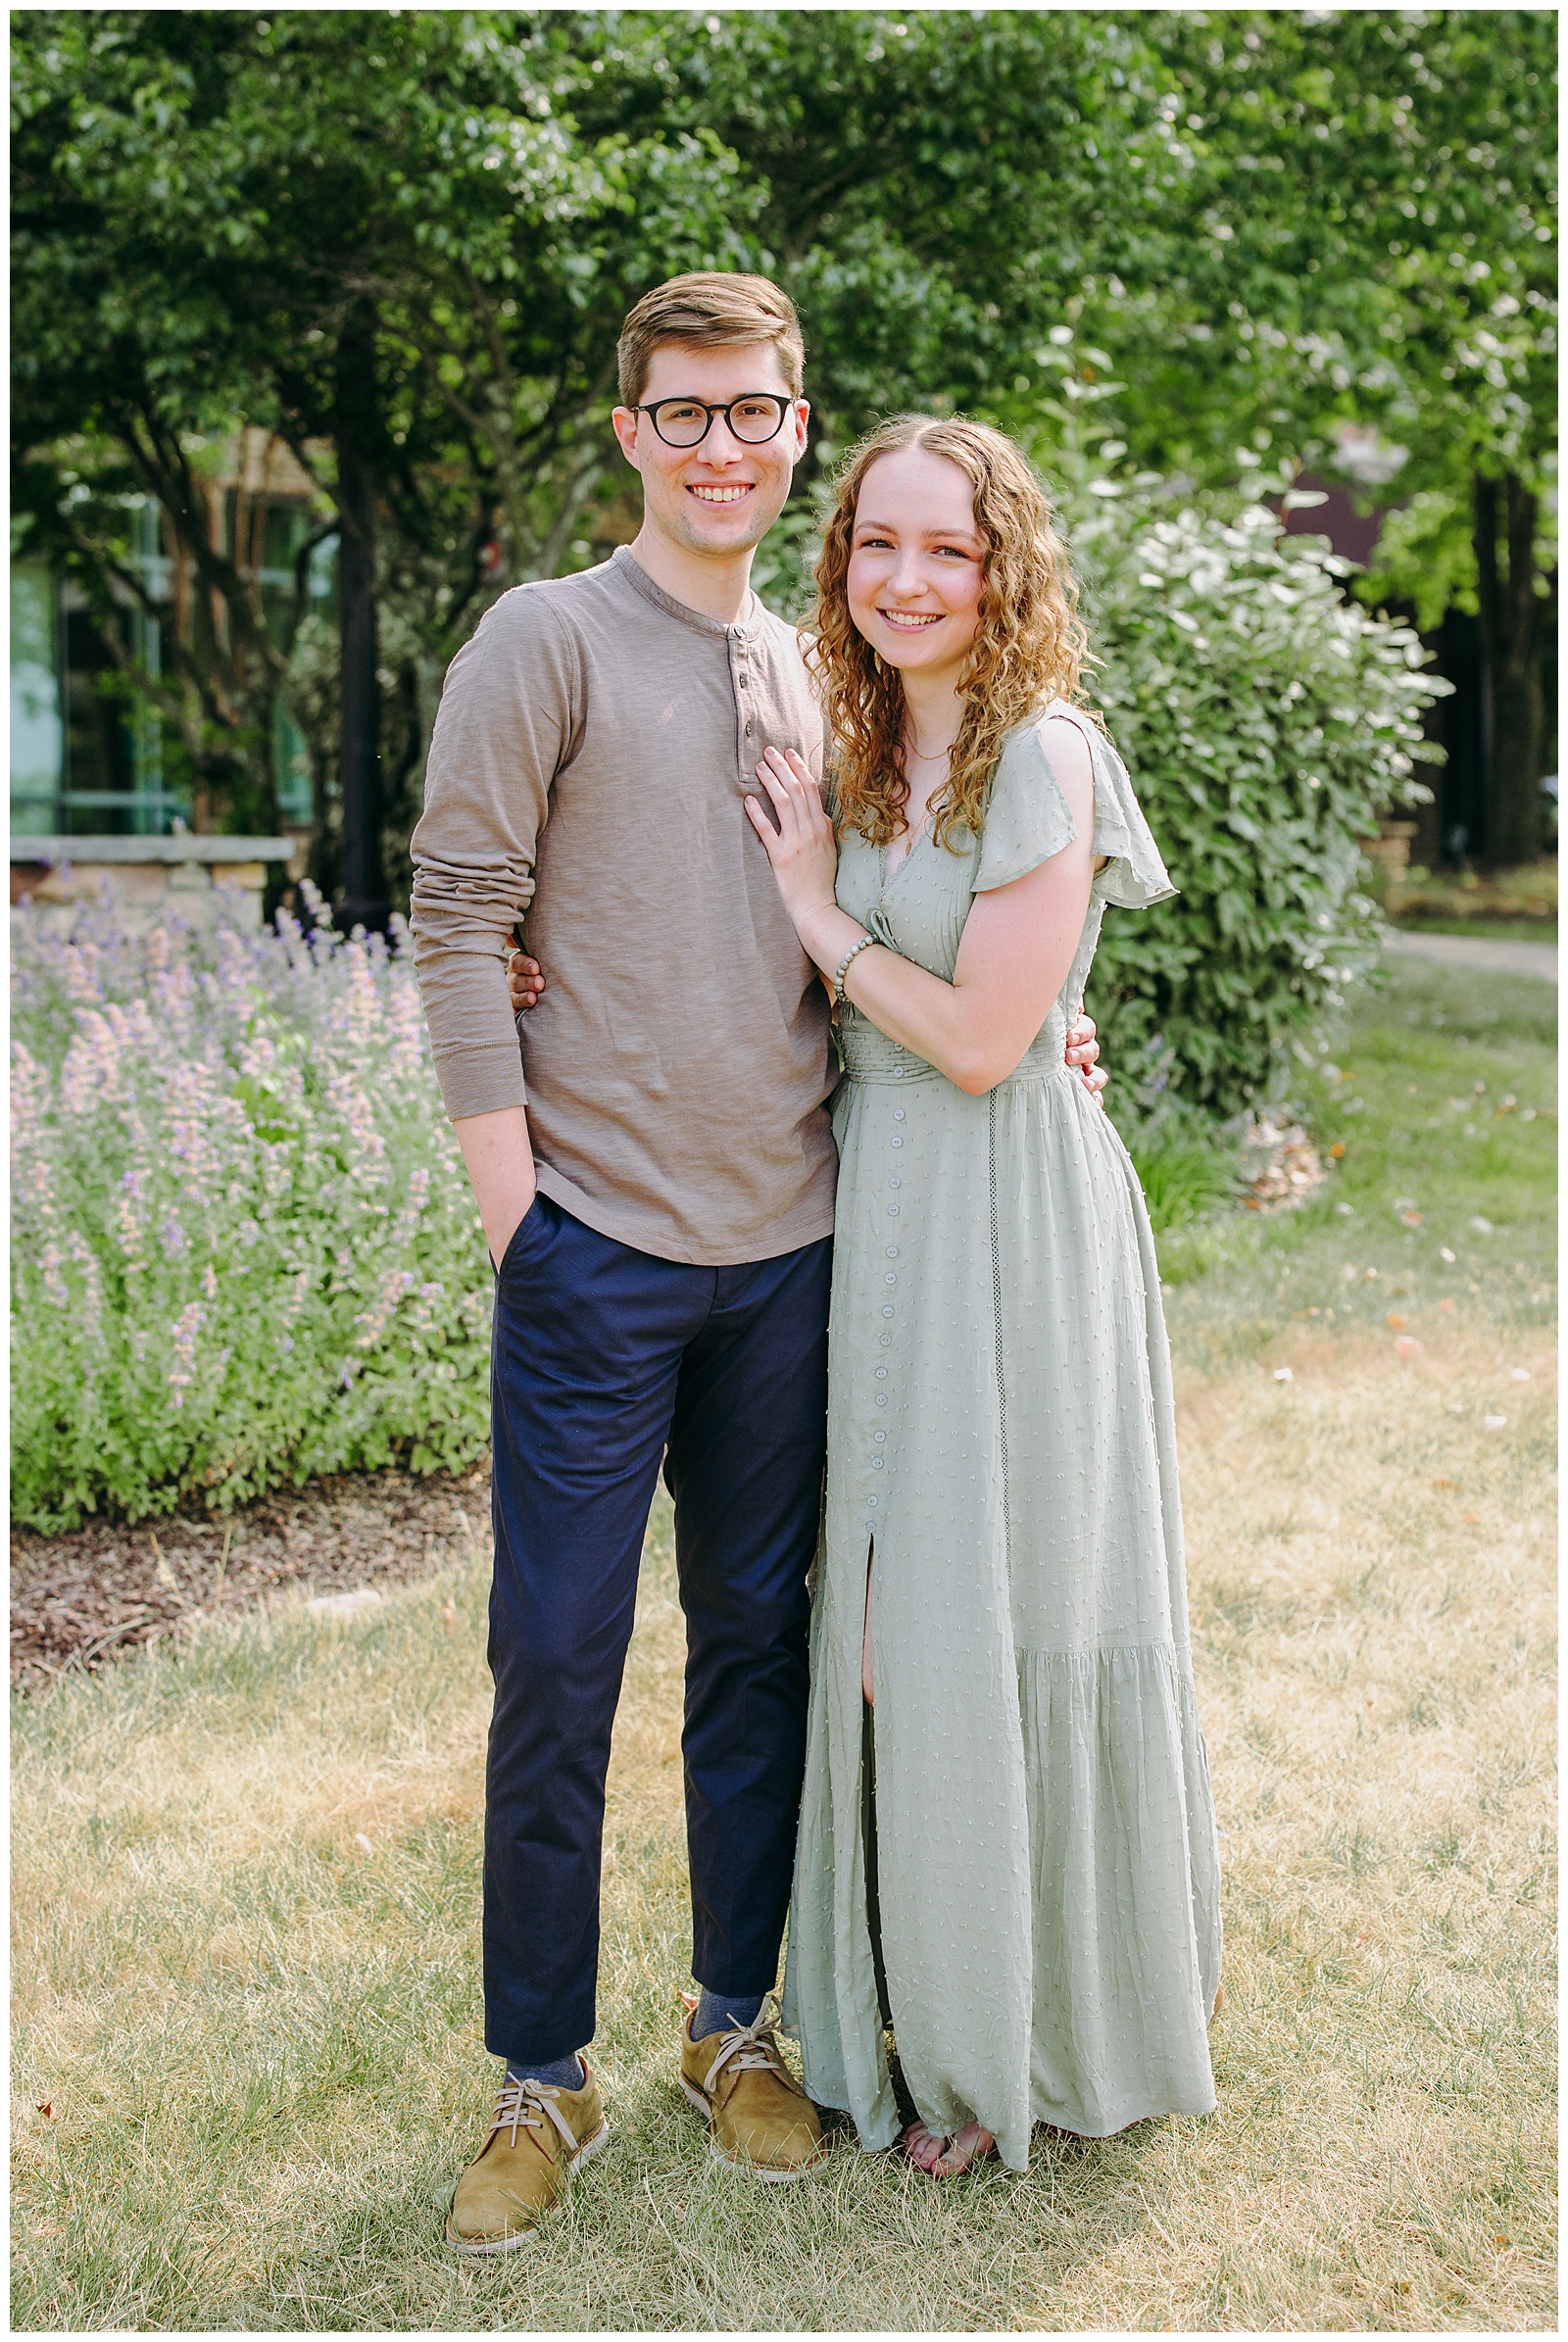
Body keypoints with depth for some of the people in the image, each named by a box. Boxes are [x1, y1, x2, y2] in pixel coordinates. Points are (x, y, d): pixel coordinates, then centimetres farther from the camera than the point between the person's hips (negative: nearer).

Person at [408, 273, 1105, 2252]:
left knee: (759, 1638, 12)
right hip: (600, 1248, -5)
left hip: (789, 1247, 5)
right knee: (556, 1661, 1)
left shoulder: (808, 675, 14)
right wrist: (513, 1200, -12)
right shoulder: (547, 640, -3)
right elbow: (459, 920, -7)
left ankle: (735, 2023, 28)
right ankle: (541, 2079, 17)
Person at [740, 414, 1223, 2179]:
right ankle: (921, 2002, 30)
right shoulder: (870, 759, 10)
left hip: (1009, 1220, -7)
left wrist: (821, 911, -8)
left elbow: (978, 1040, -18)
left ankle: (1030, 2039, 21)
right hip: (875, 1208, 8)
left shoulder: (1042, 761, -14)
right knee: (884, 1617, 12)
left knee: (995, 1617, 1)